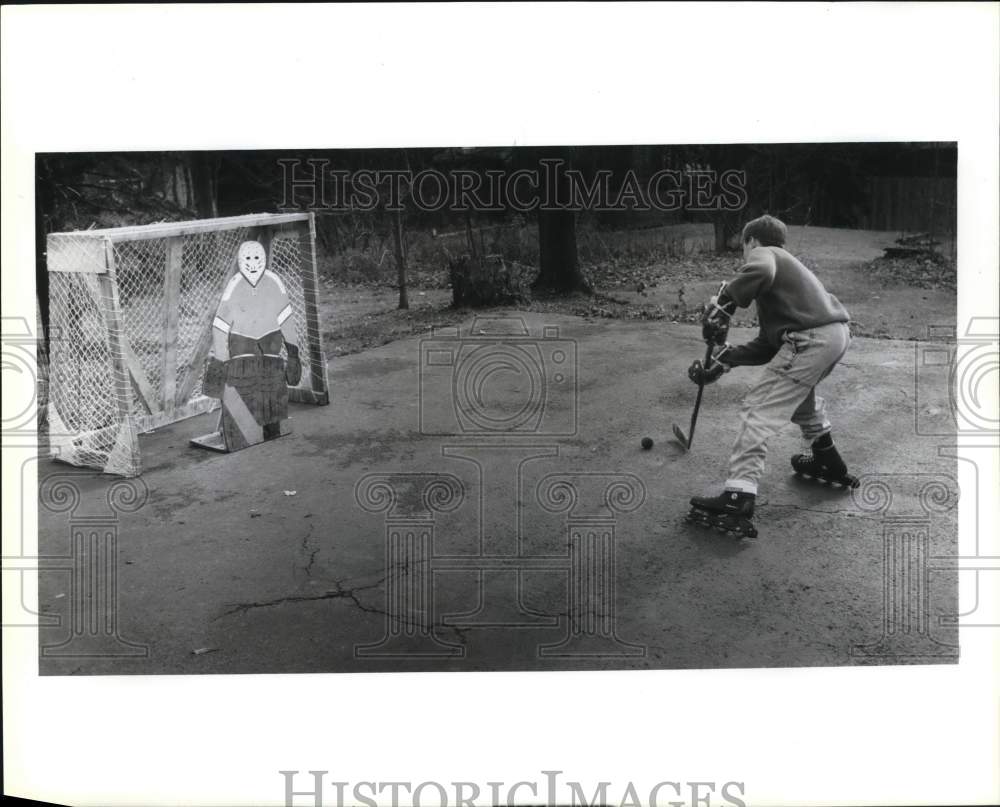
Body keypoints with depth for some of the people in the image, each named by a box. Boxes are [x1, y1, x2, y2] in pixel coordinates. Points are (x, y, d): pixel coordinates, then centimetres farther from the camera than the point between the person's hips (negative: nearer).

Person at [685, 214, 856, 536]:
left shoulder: (762, 253, 6)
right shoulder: (784, 263, 32)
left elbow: (759, 270, -25)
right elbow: (767, 346, 24)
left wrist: (723, 304, -15)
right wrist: (724, 359, 18)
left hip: (809, 340, -10)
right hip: (838, 333, 10)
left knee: (759, 409, -10)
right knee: (799, 391, 35)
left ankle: (738, 499, -18)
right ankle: (828, 462, 47)